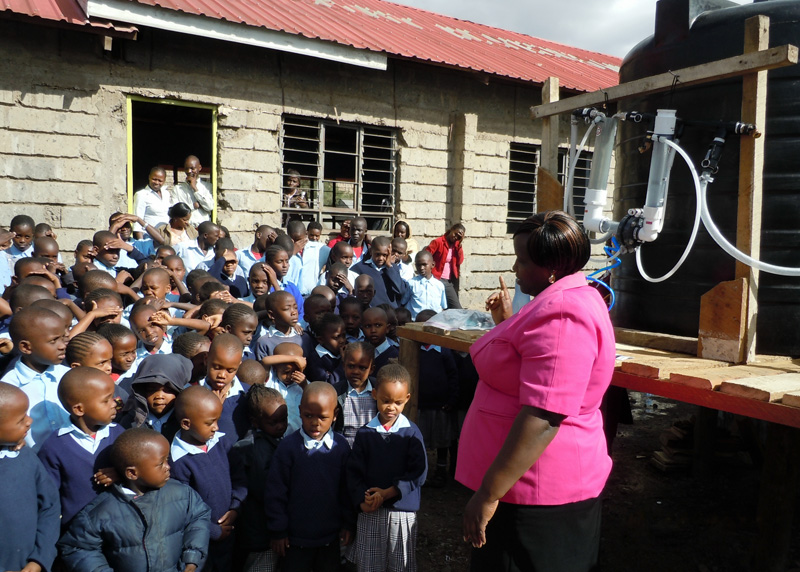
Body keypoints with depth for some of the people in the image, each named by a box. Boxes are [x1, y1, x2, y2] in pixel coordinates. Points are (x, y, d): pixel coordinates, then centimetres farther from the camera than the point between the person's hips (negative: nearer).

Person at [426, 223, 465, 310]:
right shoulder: (438, 242, -6)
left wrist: (460, 245, -4)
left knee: (457, 308, 5)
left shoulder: (456, 245, 12)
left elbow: (460, 261, 2)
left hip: (449, 282, 6)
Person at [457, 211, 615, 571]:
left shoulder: (561, 316, -24)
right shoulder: (567, 299, 11)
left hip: (538, 493, -10)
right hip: (532, 483, 10)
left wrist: (488, 493, -25)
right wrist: (507, 322, 14)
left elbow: (543, 418, -30)